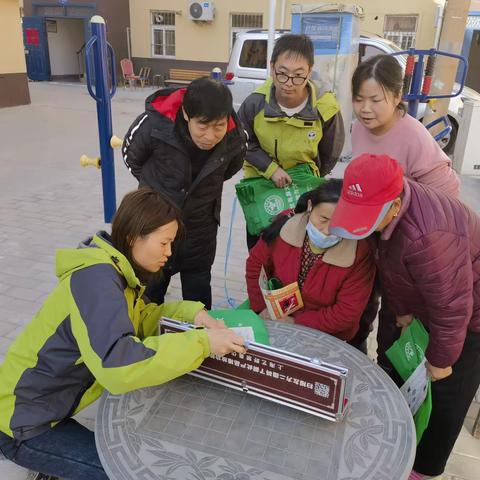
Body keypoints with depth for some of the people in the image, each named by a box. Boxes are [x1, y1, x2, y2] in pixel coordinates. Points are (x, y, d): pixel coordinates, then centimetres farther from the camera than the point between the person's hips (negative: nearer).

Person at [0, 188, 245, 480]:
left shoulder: (115, 269, -2)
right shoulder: (96, 277, -31)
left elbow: (140, 317, 5)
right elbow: (116, 363, -43)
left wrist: (190, 312, -13)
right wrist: (202, 343, -36)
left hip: (51, 403, 8)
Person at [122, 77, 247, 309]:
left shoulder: (235, 139, -21)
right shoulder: (153, 125, -29)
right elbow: (132, 157, -5)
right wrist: (157, 188, 6)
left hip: (201, 225, 1)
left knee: (198, 289, 18)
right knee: (151, 287, 18)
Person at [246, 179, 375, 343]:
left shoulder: (360, 254, -24)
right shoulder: (286, 224, -16)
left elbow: (347, 312, -20)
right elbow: (256, 264, -3)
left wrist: (296, 323, -19)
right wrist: (261, 309, -8)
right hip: (276, 315, 3)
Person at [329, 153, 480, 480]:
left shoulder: (426, 239, -43)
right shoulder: (388, 201, -14)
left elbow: (452, 308, -32)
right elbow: (388, 266, -1)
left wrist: (441, 359, -17)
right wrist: (402, 311, 4)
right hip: (435, 301, 8)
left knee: (450, 391, 4)